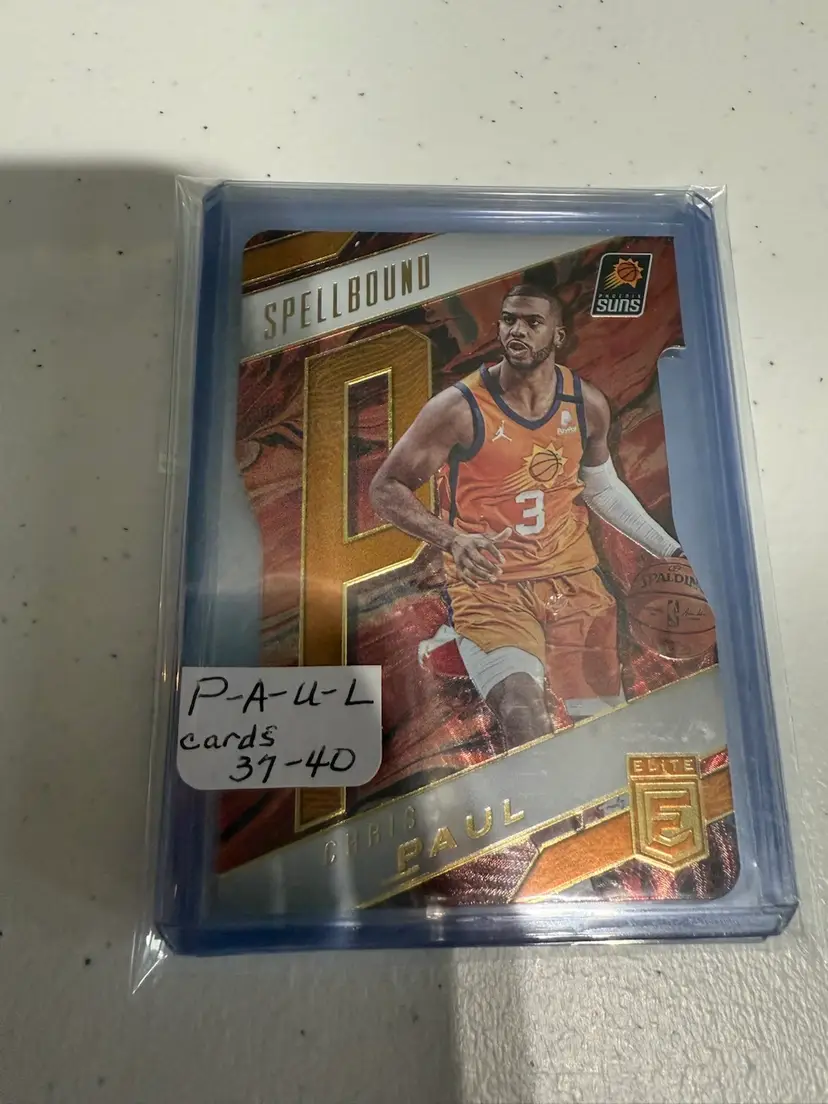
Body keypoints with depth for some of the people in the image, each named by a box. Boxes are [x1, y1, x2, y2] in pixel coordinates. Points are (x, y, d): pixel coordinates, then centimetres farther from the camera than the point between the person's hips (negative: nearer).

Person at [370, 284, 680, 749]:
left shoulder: (588, 404, 3)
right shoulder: (459, 408, -12)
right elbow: (387, 488, -7)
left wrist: (672, 550, 18)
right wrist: (452, 539, -24)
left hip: (574, 579, 5)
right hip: (489, 585, -4)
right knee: (527, 722, -27)